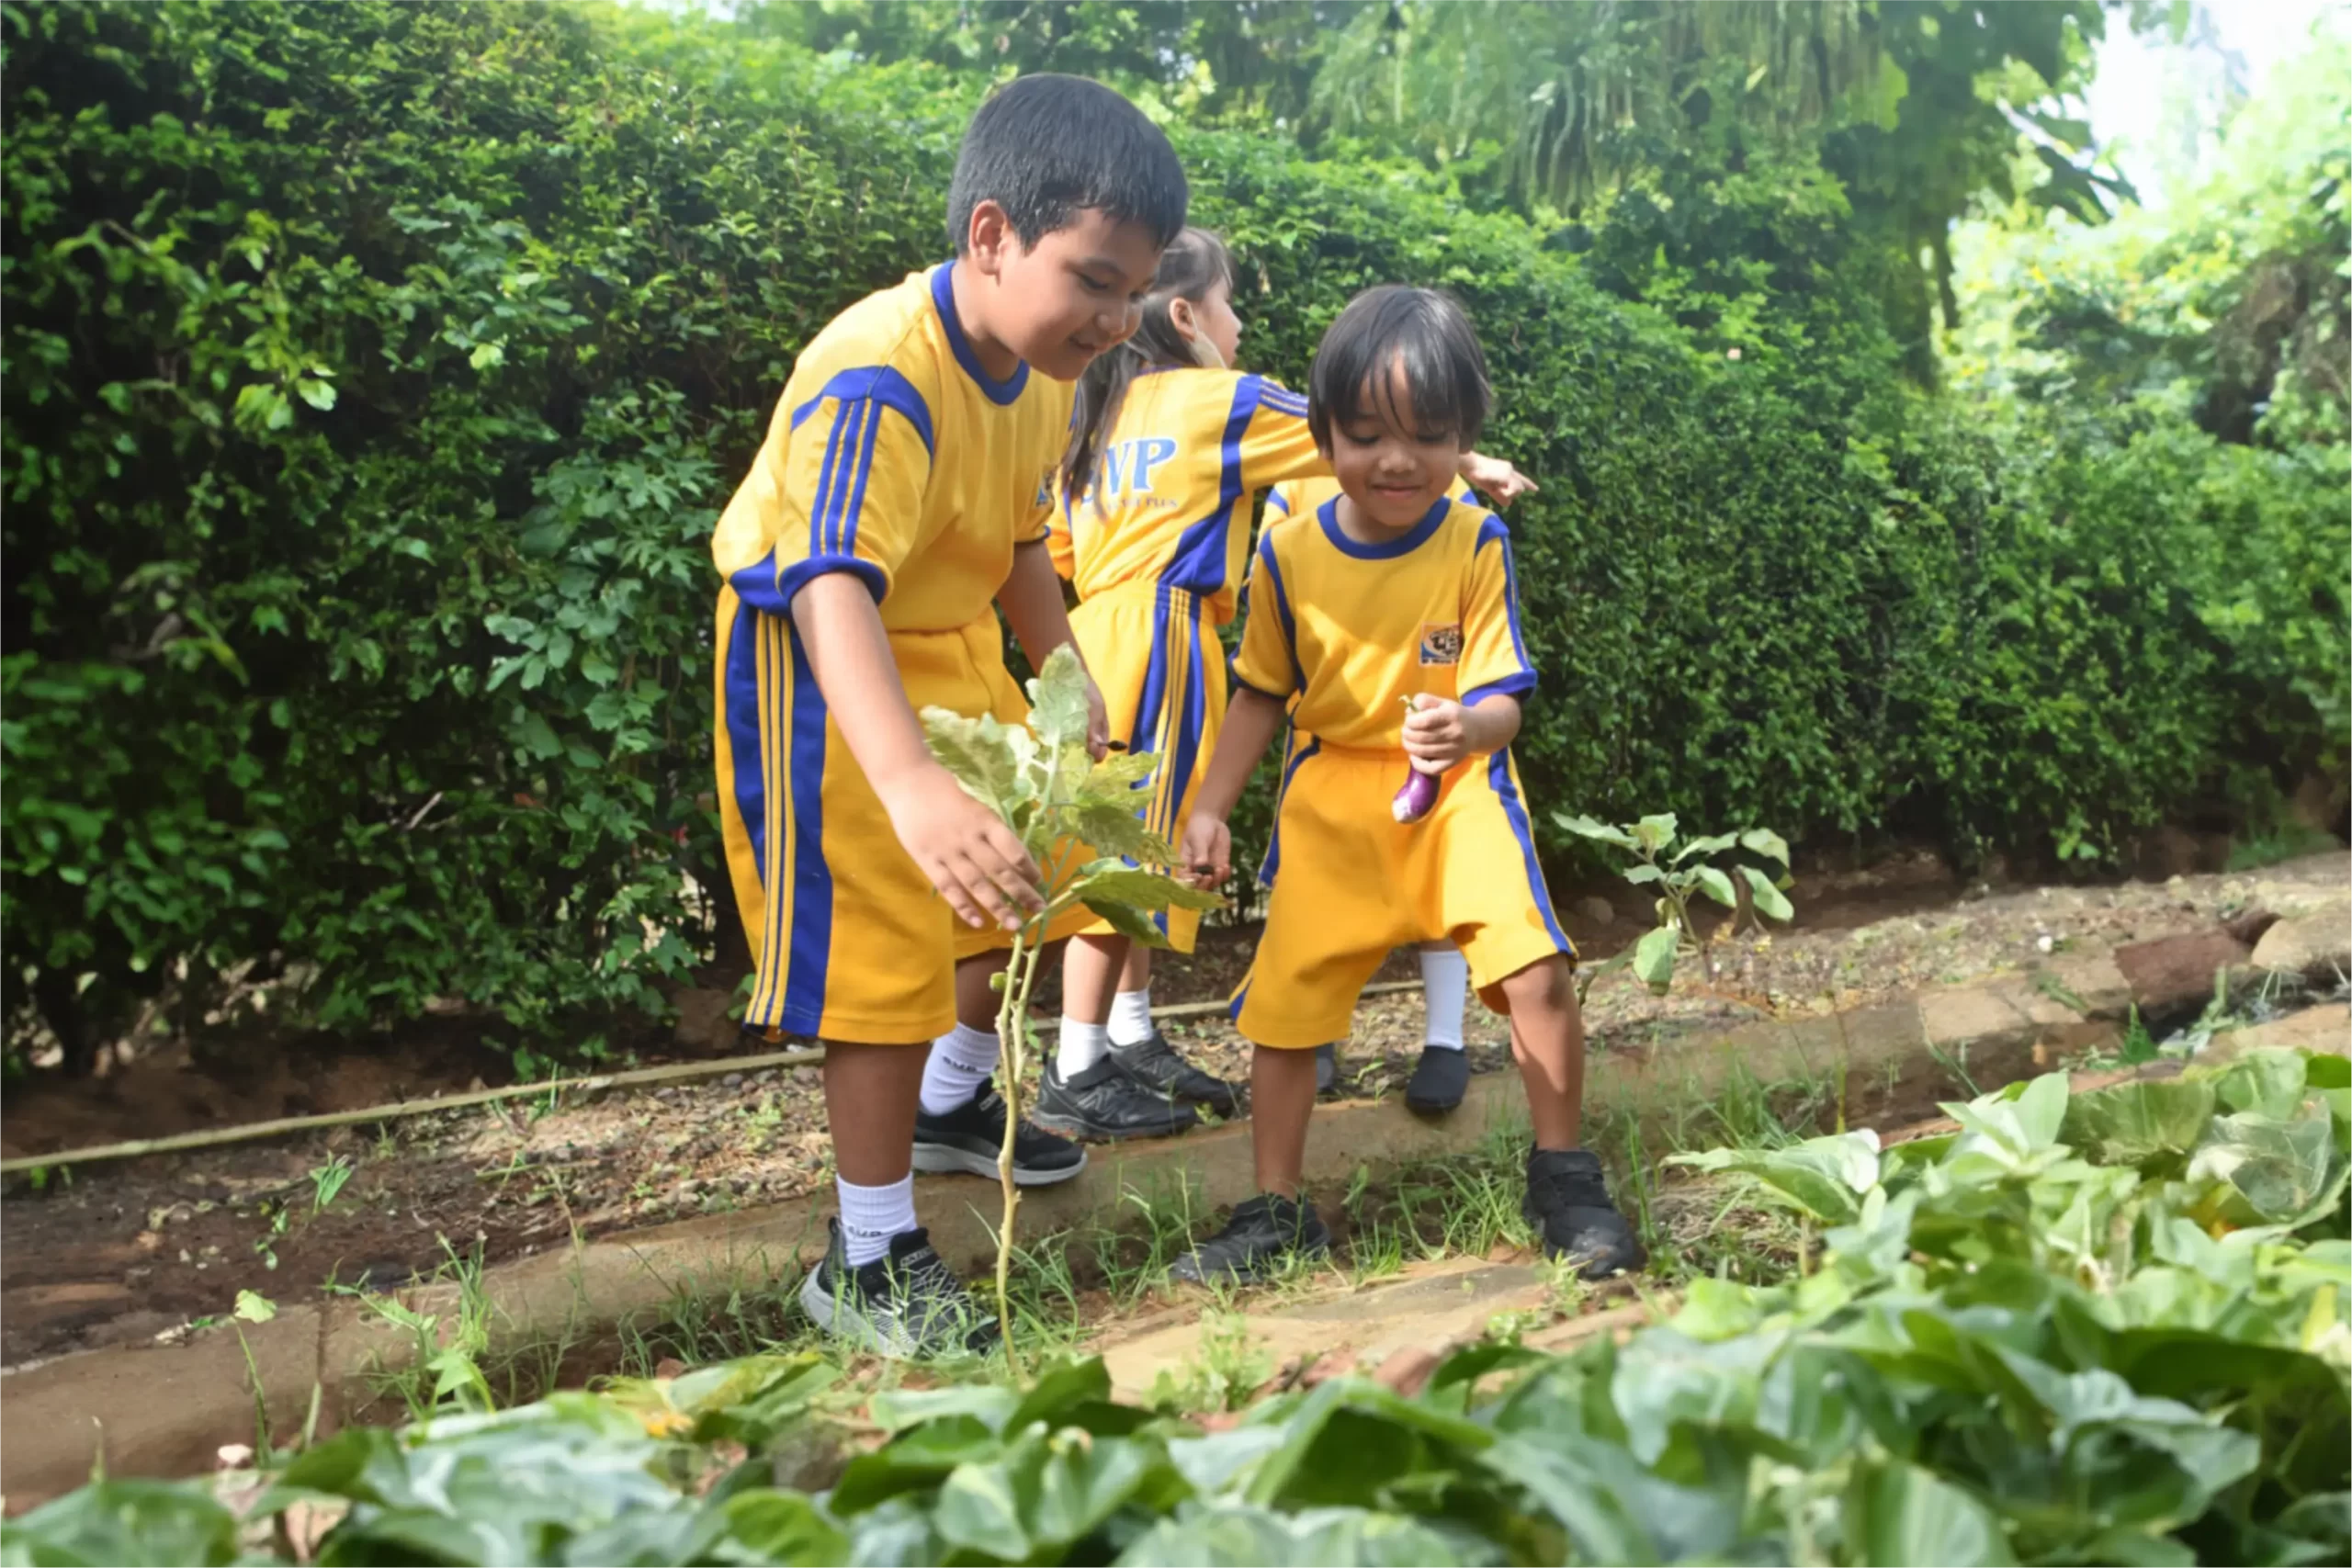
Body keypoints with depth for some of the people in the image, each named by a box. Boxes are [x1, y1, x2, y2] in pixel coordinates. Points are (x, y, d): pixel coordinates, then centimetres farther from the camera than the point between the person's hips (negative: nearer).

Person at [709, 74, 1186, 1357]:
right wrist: (910, 785, -62)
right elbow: (834, 590, -48)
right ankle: (867, 1261, 7)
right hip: (824, 670, -9)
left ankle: (952, 1096, 49)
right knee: (888, 949, -10)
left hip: (950, 640, 9)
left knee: (1023, 877, 22)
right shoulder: (877, 380, -34)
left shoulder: (1038, 369, -6)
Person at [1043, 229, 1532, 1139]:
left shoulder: (1107, 411, 17)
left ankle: (1132, 1040, 21)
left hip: (1105, 633, 8)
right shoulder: (1223, 399, -2)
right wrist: (1472, 466, 18)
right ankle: (1074, 1077, -2)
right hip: (1157, 637, -8)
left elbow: (1062, 548, 15)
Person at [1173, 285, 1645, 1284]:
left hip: (1455, 791, -2)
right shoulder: (1289, 553, -4)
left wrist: (1467, 729, -36)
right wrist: (1209, 808, 2)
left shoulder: (1476, 545, -10)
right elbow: (1261, 695, 8)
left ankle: (1563, 1181, 5)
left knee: (1535, 968, -18)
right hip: (1329, 804, 2)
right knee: (1283, 1000, 1)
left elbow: (1500, 699, -12)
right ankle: (1277, 1214, 20)